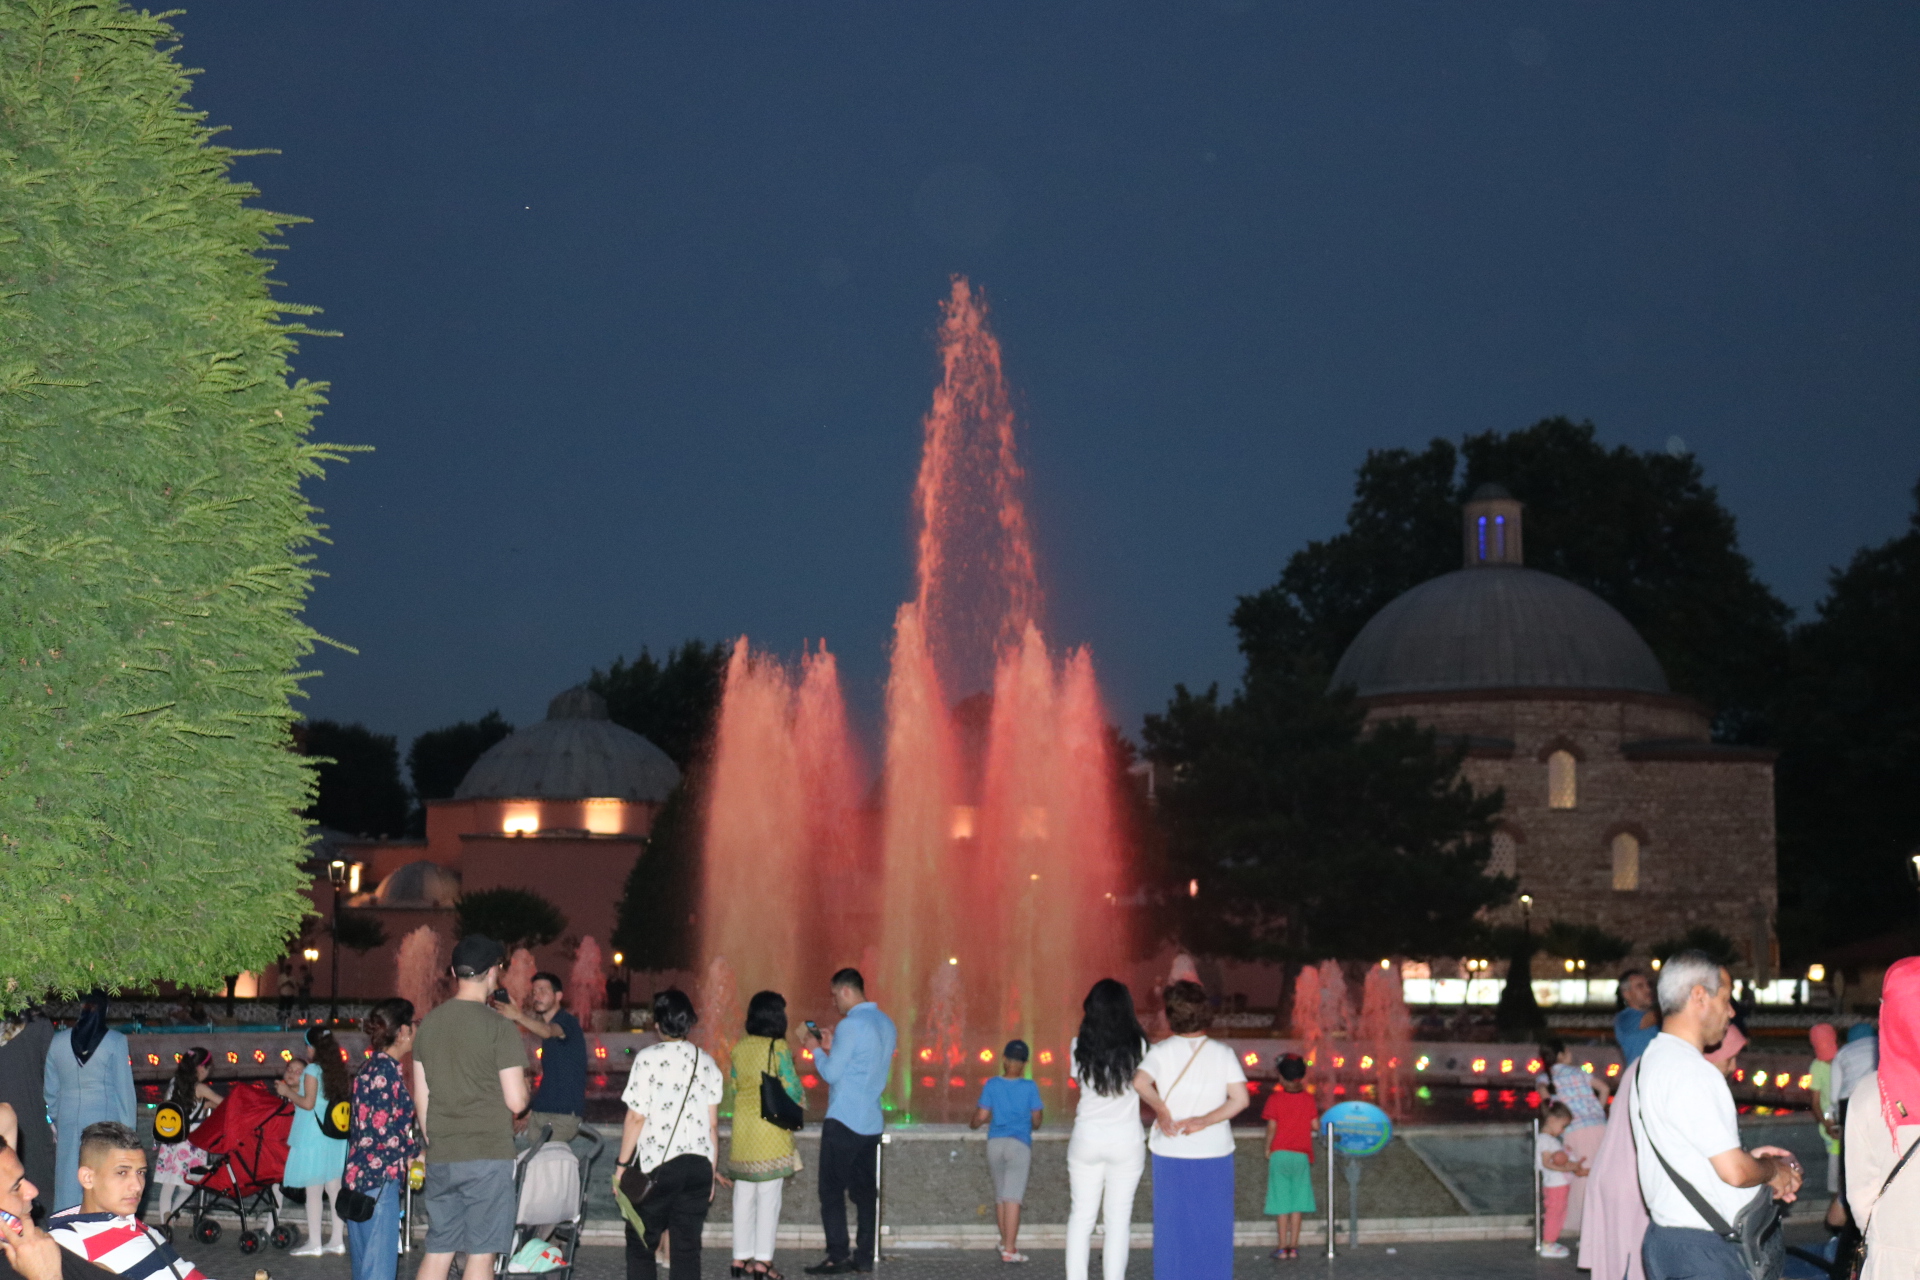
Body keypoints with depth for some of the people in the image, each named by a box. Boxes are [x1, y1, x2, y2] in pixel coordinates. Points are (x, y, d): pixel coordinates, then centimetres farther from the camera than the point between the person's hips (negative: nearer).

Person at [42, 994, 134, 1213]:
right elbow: (124, 1087, -4)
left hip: (68, 1119, 3)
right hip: (105, 1117, -3)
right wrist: (128, 1127, 2)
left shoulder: (58, 1041, 3)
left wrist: (55, 1119, 22)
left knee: (68, 1178, 9)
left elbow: (50, 1088, 10)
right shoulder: (116, 1041, -6)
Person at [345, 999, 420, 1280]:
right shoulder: (387, 1070, -14)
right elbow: (385, 1132, -18)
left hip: (360, 1174, 10)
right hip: (379, 1178, -10)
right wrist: (416, 1151, -3)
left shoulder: (371, 1067, 15)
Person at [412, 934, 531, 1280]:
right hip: (488, 1157, -6)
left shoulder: (428, 1023, 7)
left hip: (440, 1157, 6)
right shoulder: (499, 1028, -11)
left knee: (437, 1252, 11)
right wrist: (523, 1085, 10)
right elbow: (516, 1102, -12)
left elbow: (420, 1098, 12)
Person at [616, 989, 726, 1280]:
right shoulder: (706, 1062, 7)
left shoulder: (648, 1059, -6)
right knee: (687, 1247, 7)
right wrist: (712, 1169, 16)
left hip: (657, 1163, -4)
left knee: (641, 1244, 8)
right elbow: (713, 1123, 8)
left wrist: (622, 1164, -1)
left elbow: (636, 1117, -9)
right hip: (698, 1166, 4)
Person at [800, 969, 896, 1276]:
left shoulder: (850, 1026, -15)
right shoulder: (885, 1023, 11)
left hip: (843, 1121, -8)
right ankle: (865, 1255, 9)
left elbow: (832, 1074, -12)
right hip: (871, 1121, 8)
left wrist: (816, 1049, 3)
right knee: (864, 1190, 9)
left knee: (832, 1190, -3)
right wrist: (833, 1047, 18)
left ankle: (837, 1256, -6)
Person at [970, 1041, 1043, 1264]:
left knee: (1000, 1195, 16)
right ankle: (1009, 1249, -12)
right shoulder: (1030, 1087, -2)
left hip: (995, 1143, 3)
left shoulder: (991, 1085, 1)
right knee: (1013, 1197, -7)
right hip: (1020, 1144, -3)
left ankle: (1006, 1241, 29)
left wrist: (973, 1124, 22)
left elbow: (981, 1116, -1)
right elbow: (1036, 1120, 1)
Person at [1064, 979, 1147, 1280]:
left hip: (1086, 1139, 1)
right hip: (1127, 1142, -1)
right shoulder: (1137, 1046, -9)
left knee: (1082, 1214, 10)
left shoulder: (1079, 1046, -5)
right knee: (1119, 1217, 5)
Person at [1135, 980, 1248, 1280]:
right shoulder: (1223, 1054, 0)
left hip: (1170, 1155, 0)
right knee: (1213, 1230, 9)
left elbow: (1140, 1081, -24)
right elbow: (1240, 1099, -11)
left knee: (1173, 1229, 9)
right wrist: (1204, 1121, -10)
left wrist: (1160, 1109, -10)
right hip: (1215, 1154, 0)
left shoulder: (1161, 1052, -4)